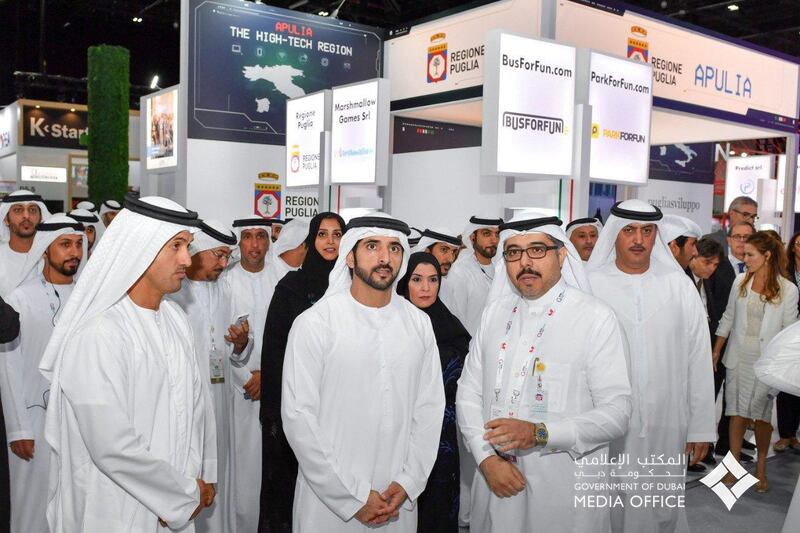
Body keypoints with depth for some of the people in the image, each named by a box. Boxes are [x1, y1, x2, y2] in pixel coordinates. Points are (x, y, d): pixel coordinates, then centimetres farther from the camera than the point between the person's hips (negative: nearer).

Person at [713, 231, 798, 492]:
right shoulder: (740, 281, -1)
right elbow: (728, 318, 8)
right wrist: (716, 351, 9)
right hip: (739, 356, 2)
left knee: (762, 414, 6)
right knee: (737, 412, 5)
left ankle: (761, 467, 22)